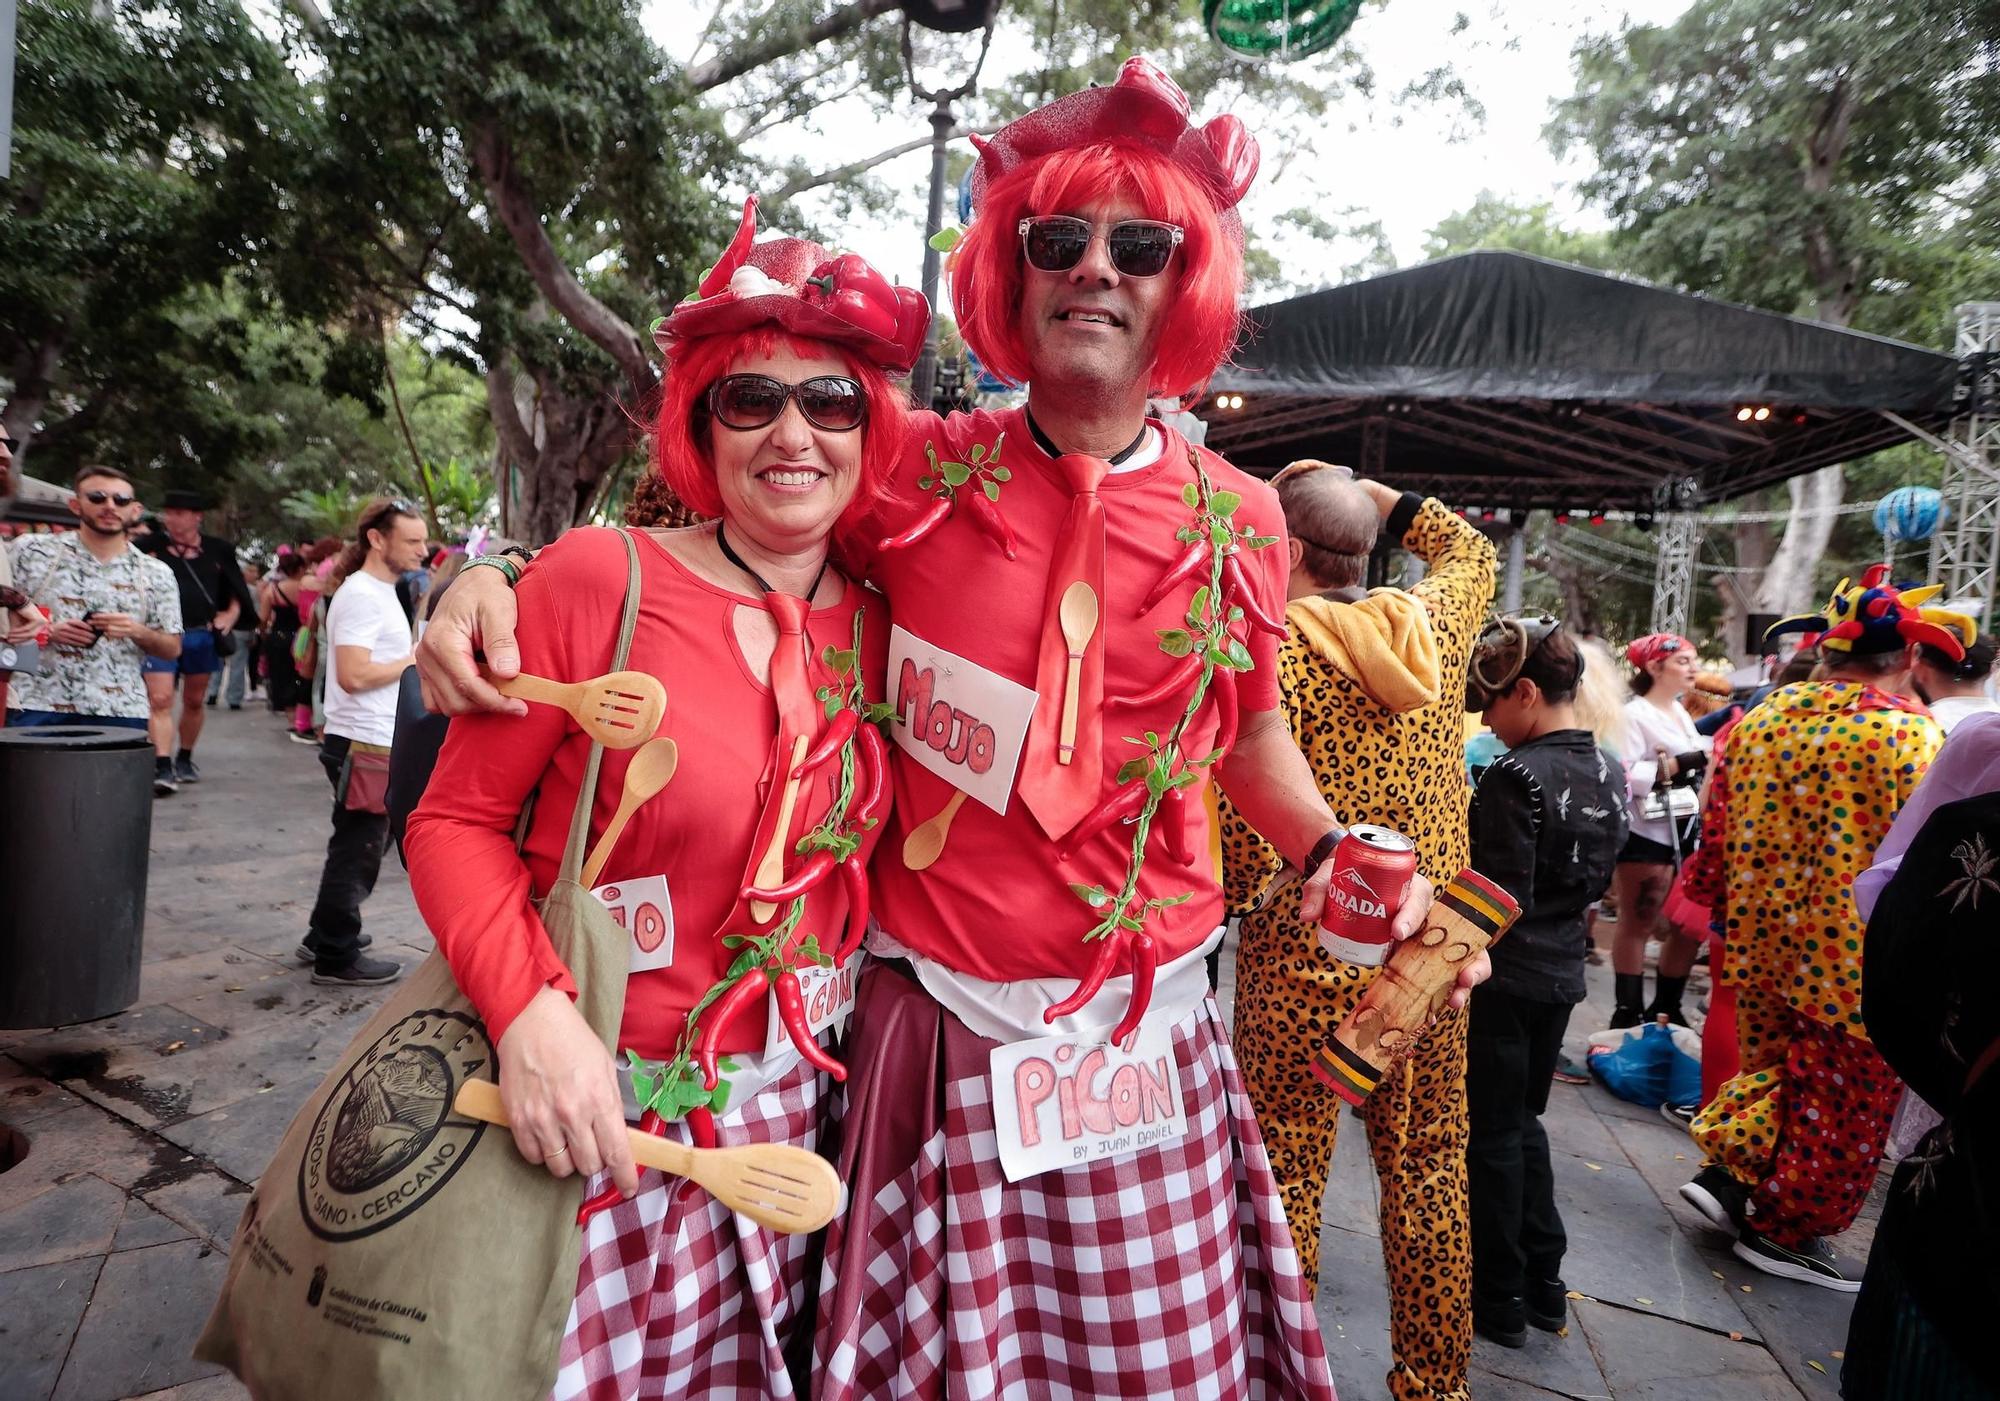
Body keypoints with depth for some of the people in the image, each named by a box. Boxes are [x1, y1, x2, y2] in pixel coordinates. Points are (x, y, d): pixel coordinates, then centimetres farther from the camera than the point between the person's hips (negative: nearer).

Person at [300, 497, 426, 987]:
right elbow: (353, 675, -25)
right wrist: (416, 659, -16)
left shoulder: (379, 592, 16)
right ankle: (337, 957, 9)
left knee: (357, 847, 19)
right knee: (358, 850, -1)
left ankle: (325, 938, 32)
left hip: (377, 742, 10)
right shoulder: (361, 595, -16)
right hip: (363, 744, -10)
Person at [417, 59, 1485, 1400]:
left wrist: (1337, 859, 1)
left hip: (1149, 1036, 2)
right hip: (939, 1026, -1)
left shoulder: (1237, 521, 0)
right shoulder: (917, 475, -6)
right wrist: (501, 579, -10)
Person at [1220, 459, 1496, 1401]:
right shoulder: (1432, 626, 2)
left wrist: (1229, 897, 3)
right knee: (1427, 1168, 16)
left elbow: (1247, 836, -17)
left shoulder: (1271, 653, -14)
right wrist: (1367, 491, 22)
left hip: (1303, 962, -5)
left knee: (1284, 1180, 6)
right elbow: (1469, 548, 27)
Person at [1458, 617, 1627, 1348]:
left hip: (1503, 977, -8)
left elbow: (1499, 899, -22)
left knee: (1491, 1134, 7)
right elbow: (1599, 879, 13)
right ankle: (1544, 1283, 30)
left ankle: (1499, 1298, 20)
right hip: (1562, 972, 8)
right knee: (1523, 1121, 22)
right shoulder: (1608, 773, 4)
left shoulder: (1515, 776, -22)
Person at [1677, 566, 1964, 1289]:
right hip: (1857, 960, -5)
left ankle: (1725, 1171, 19)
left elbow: (1717, 834, 9)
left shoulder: (1756, 720, 2)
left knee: (1773, 1066, 25)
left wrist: (1731, 919, 21)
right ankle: (1786, 1233, 22)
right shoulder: (1911, 734, -16)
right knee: (1840, 1102, 11)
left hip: (1759, 946, 5)